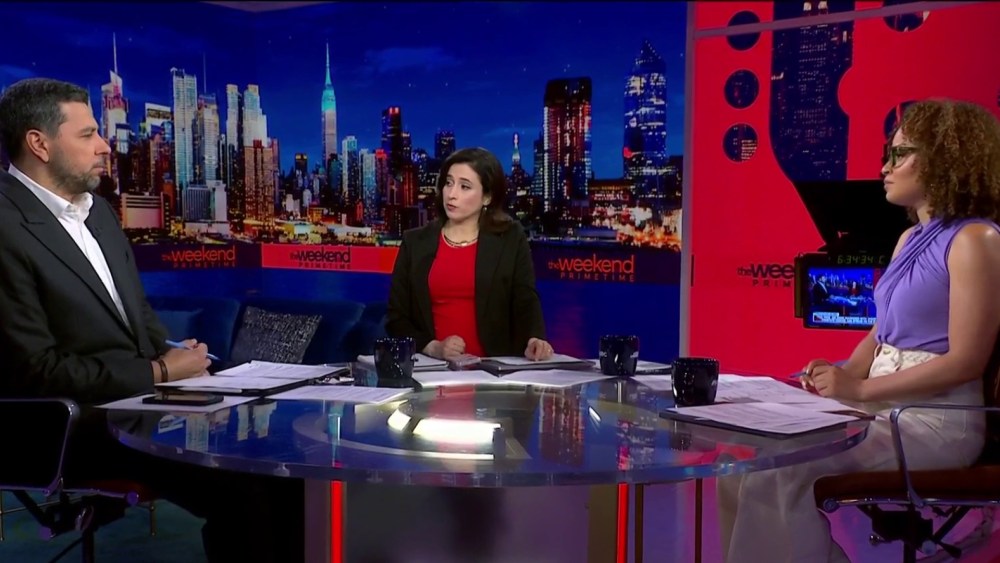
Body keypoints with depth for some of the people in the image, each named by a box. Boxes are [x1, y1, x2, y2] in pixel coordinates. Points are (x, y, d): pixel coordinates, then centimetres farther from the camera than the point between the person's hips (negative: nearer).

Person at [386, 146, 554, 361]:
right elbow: (396, 316, 8)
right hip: (431, 366, 0)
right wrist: (432, 347, -9)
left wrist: (534, 340, -19)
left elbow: (526, 302, 1)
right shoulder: (415, 242, 10)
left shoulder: (511, 239, 7)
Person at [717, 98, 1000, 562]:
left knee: (780, 474, -24)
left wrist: (860, 389, -17)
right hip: (882, 406, 8)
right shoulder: (910, 239, 16)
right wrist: (840, 376, -3)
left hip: (937, 420, -8)